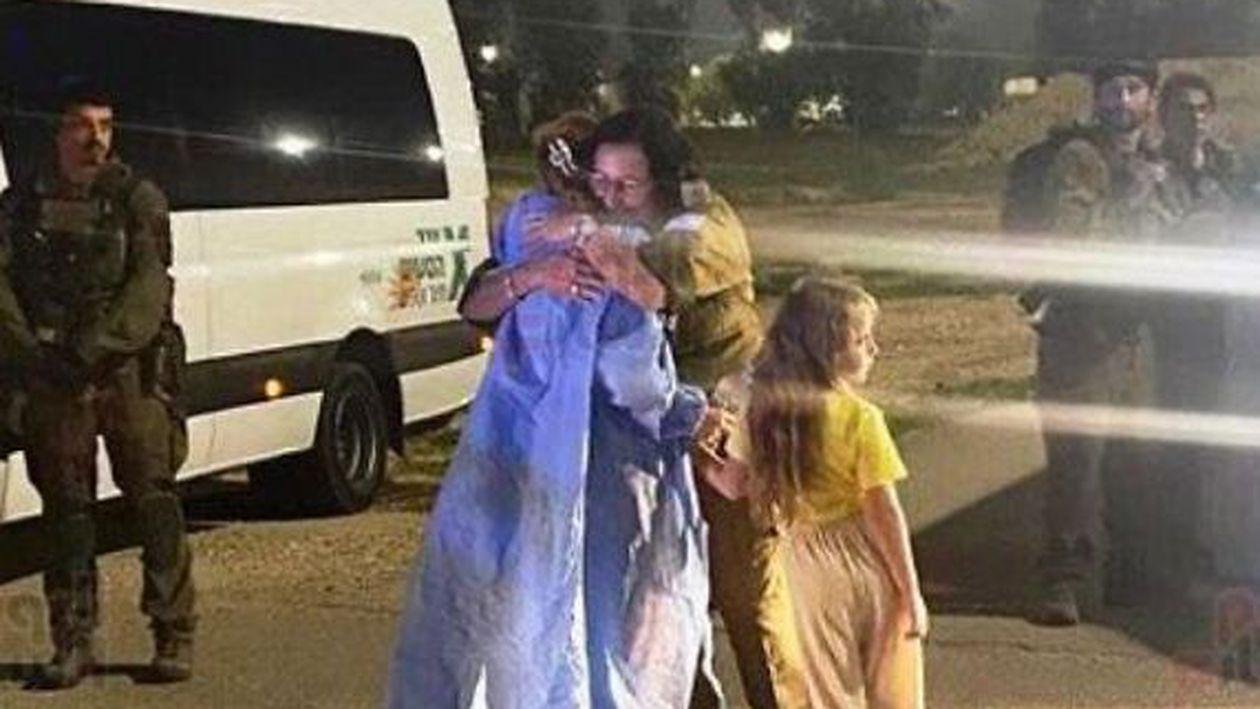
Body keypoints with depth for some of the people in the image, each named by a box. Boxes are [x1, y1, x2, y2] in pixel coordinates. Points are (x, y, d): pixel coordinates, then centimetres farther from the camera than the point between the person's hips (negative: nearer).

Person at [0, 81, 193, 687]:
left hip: (128, 371, -2)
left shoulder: (138, 199, 3)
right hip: (53, 380, 3)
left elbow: (149, 288, -8)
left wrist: (92, 350, -19)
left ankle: (174, 636, 3)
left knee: (153, 499, -3)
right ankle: (72, 642, 12)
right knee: (65, 506, 6)